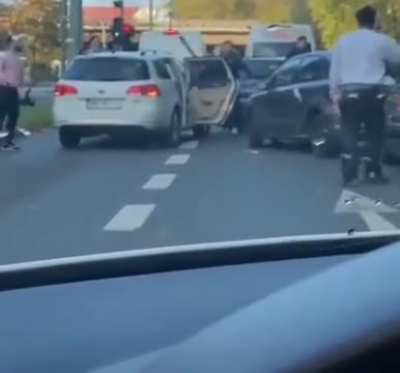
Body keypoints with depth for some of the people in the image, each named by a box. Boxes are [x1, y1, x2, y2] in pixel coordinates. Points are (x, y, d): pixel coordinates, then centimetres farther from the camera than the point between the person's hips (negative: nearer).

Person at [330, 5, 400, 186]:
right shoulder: (381, 40, -1)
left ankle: (350, 176, -3)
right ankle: (373, 172, 13)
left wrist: (335, 93, 13)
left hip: (348, 92, 3)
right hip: (371, 92, -3)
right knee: (375, 135, 10)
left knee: (349, 136, 2)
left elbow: (334, 69, 9)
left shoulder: (344, 41, 10)